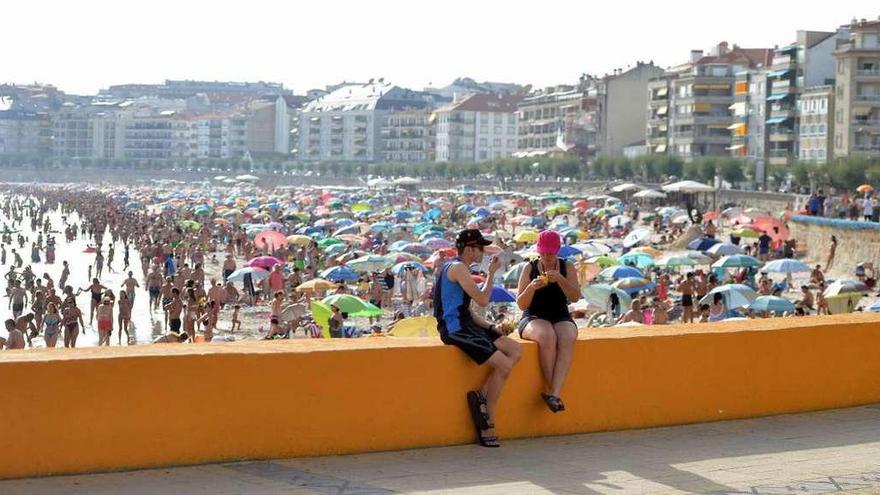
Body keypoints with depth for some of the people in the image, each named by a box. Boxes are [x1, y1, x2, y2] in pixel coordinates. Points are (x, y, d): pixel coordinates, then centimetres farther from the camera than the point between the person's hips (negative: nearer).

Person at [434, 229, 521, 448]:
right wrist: (492, 273, -5)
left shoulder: (457, 268, 20)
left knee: (515, 351, 0)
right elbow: (482, 300, -18)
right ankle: (488, 423, -4)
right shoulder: (458, 268, -11)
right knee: (503, 365, -16)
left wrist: (490, 327, 7)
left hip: (466, 326, 10)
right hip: (455, 330, -10)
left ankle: (480, 397, -4)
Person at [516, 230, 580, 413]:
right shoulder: (529, 268, 3)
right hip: (533, 318, -1)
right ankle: (550, 390, -31)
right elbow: (521, 304, -1)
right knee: (547, 336, -37)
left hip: (561, 319, 2)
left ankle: (554, 392, -42)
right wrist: (532, 287, -20)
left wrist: (560, 279, -22)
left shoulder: (567, 267, 7)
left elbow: (575, 297, -6)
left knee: (568, 338, -34)